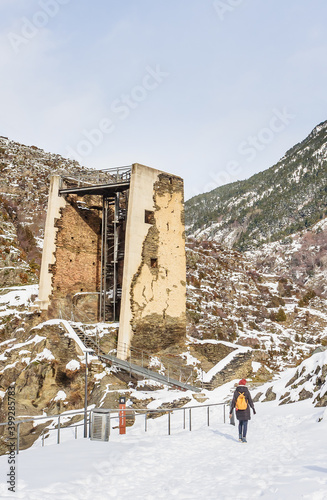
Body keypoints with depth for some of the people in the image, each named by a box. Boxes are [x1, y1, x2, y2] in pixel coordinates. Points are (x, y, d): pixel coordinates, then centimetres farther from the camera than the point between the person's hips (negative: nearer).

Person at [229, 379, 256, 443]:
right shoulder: (246, 391, -10)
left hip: (238, 411, 3)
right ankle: (244, 438, -1)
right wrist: (253, 409, 9)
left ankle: (240, 436, 16)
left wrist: (231, 412, 0)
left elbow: (233, 402, -5)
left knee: (240, 423, 23)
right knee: (245, 424, 4)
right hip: (245, 411, -2)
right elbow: (250, 401, -5)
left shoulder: (236, 392, -5)